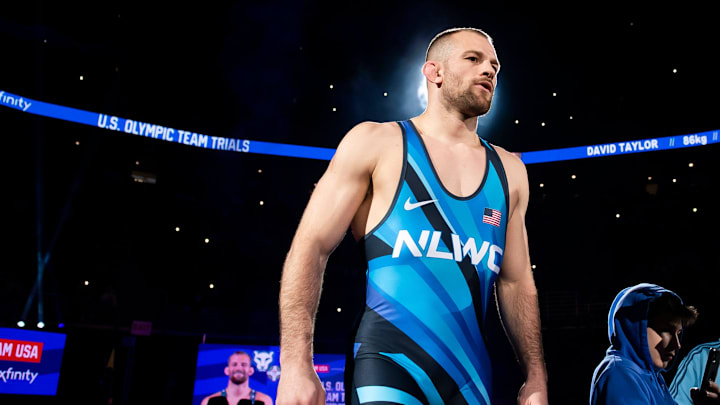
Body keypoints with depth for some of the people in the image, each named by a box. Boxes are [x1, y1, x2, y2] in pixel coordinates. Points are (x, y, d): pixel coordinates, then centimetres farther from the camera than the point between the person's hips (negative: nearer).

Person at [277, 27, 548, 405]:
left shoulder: (509, 171, 11)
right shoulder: (376, 142, -2)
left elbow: (516, 281, 15)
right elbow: (310, 247, -6)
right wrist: (296, 366, -14)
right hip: (386, 371, -4)